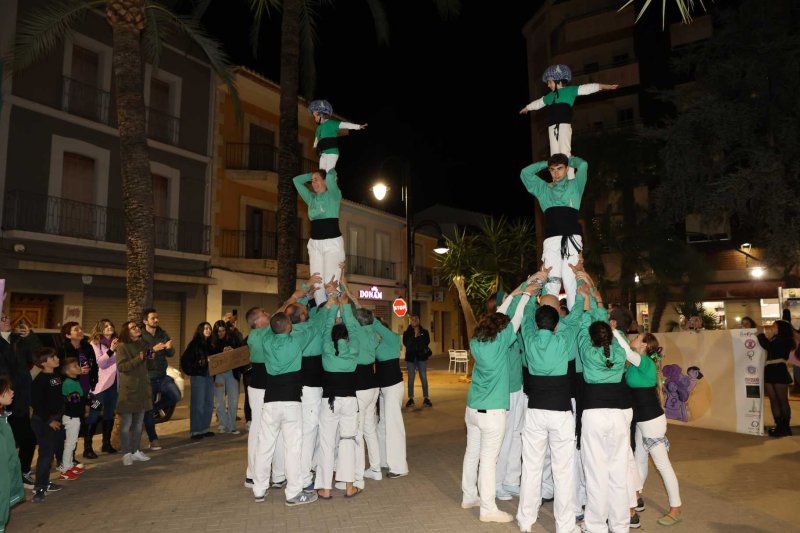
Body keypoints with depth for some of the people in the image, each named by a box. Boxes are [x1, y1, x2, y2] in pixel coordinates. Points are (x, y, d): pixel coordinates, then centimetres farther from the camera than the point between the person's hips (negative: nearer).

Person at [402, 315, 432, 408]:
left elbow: (426, 342, -5)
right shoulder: (407, 333, 4)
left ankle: (426, 398, 5)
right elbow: (406, 343, -10)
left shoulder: (424, 332, 6)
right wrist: (414, 336, -16)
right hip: (410, 358, 0)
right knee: (411, 378, 2)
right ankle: (411, 398, 10)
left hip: (422, 357, 0)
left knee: (424, 378, -1)